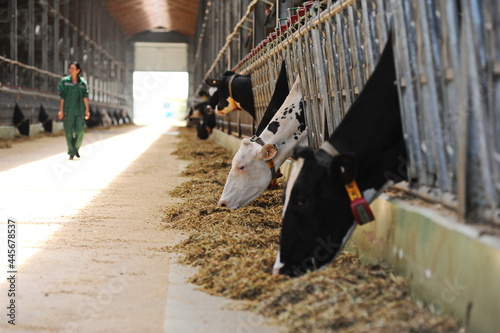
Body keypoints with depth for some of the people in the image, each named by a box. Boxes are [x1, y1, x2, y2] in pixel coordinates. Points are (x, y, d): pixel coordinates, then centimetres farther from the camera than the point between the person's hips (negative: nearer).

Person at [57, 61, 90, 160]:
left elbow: (85, 97, 4)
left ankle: (76, 148, 15)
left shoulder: (82, 82, 4)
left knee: (79, 131, -10)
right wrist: (61, 110, -5)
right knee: (69, 132, 0)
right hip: (68, 110, 0)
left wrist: (87, 110, -3)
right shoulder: (64, 81, 1)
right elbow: (62, 96, 0)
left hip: (79, 110, 0)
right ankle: (71, 152, 11)